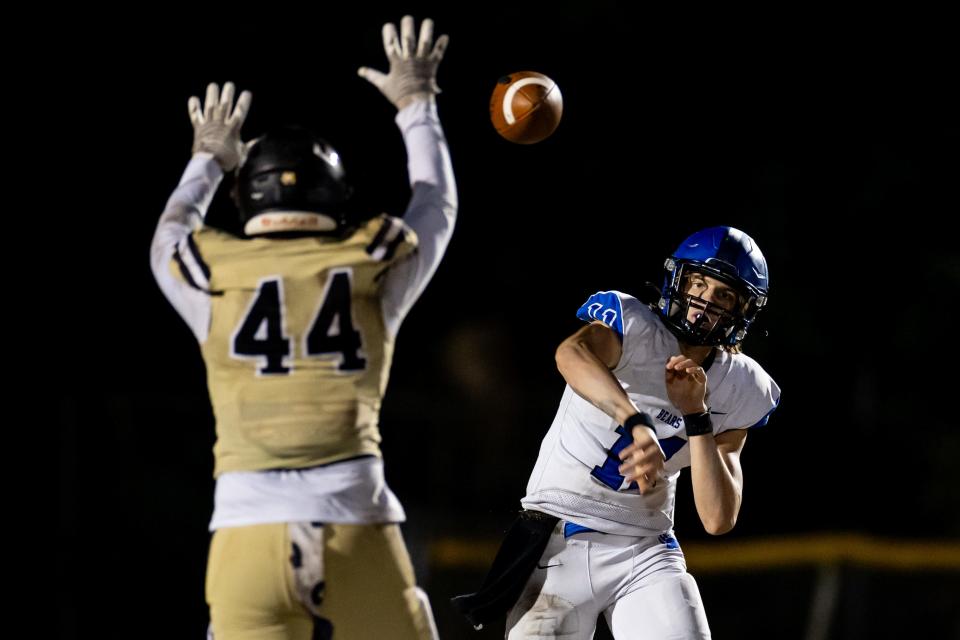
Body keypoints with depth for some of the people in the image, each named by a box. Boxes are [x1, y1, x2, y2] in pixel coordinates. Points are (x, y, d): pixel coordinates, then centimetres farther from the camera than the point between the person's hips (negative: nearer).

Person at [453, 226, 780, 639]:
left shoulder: (739, 392, 3)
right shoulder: (636, 328, -10)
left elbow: (719, 519, -4)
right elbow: (572, 354, -37)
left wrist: (696, 415, -14)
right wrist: (638, 423, -53)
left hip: (646, 553, 4)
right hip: (558, 543, -4)